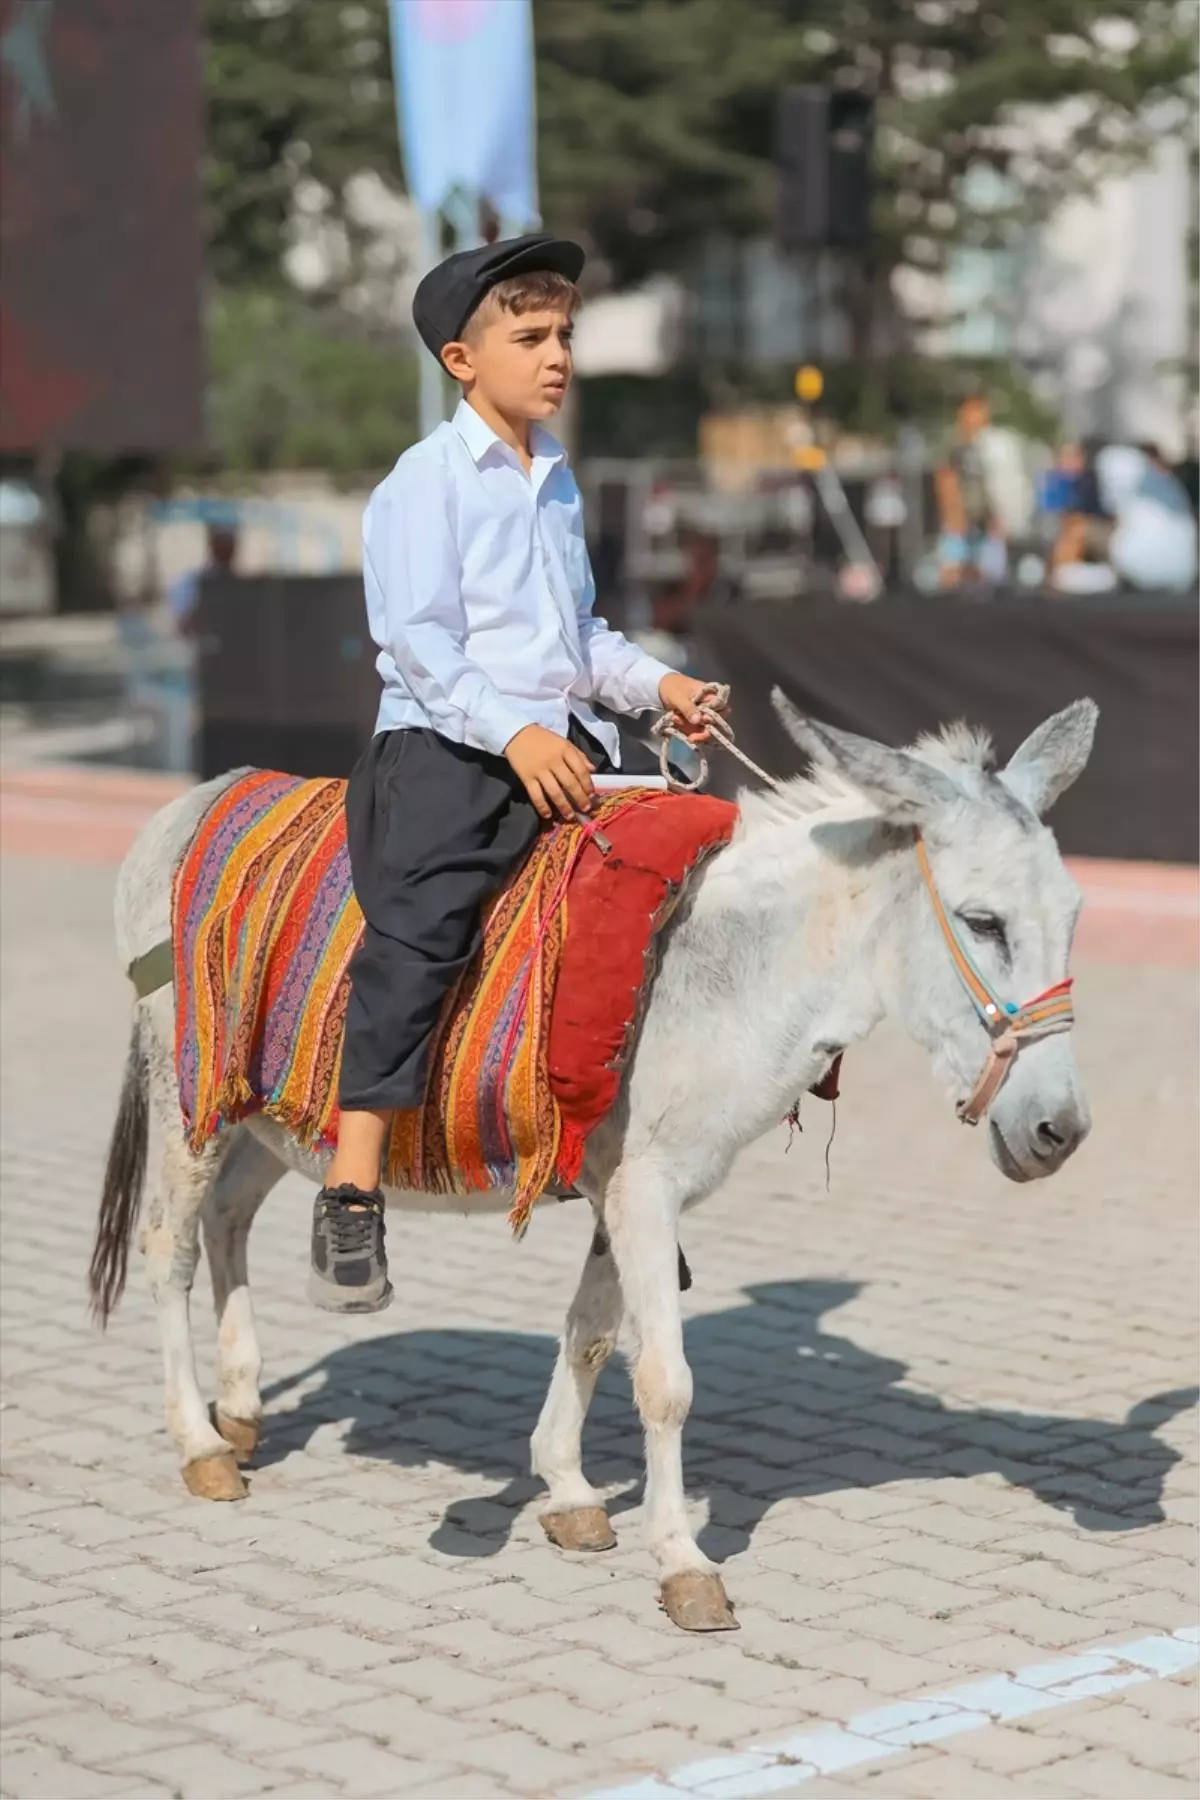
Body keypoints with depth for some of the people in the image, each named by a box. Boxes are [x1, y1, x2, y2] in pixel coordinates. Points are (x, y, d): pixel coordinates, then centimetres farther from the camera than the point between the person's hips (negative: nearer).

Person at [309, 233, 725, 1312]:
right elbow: (416, 636, -14)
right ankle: (351, 1196, -26)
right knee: (419, 926, -25)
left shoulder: (558, 480, 19)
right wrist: (512, 734, -23)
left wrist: (655, 683, 11)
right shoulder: (427, 481, -4)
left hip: (563, 745, 8)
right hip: (445, 746, -7)